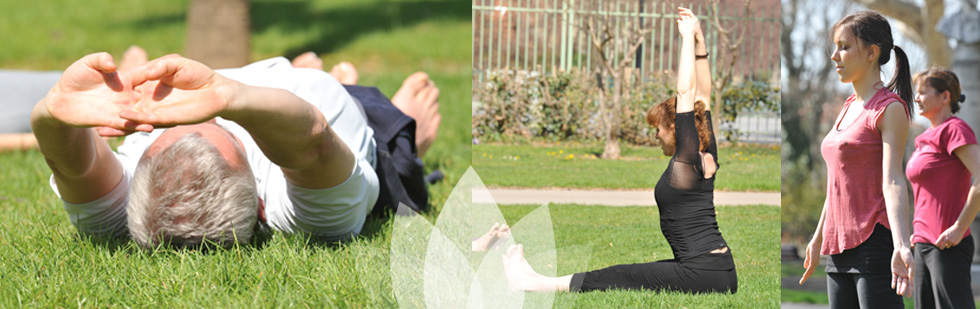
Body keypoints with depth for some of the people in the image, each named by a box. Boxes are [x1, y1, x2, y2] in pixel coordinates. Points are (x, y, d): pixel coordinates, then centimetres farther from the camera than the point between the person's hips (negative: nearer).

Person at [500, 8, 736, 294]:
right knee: (635, 273, 18)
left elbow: (687, 93, -15)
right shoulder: (707, 157, 12)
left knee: (623, 278, 0)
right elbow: (702, 95, 18)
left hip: (702, 275, -9)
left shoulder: (686, 160, -11)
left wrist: (689, 38, -10)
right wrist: (699, 43, 18)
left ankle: (538, 284, 7)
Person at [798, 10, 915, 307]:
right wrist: (818, 239, 29)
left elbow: (893, 182, -19)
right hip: (841, 250, 8)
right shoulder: (850, 106, 16)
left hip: (875, 246, -8)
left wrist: (901, 246, -31)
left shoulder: (890, 108, -8)